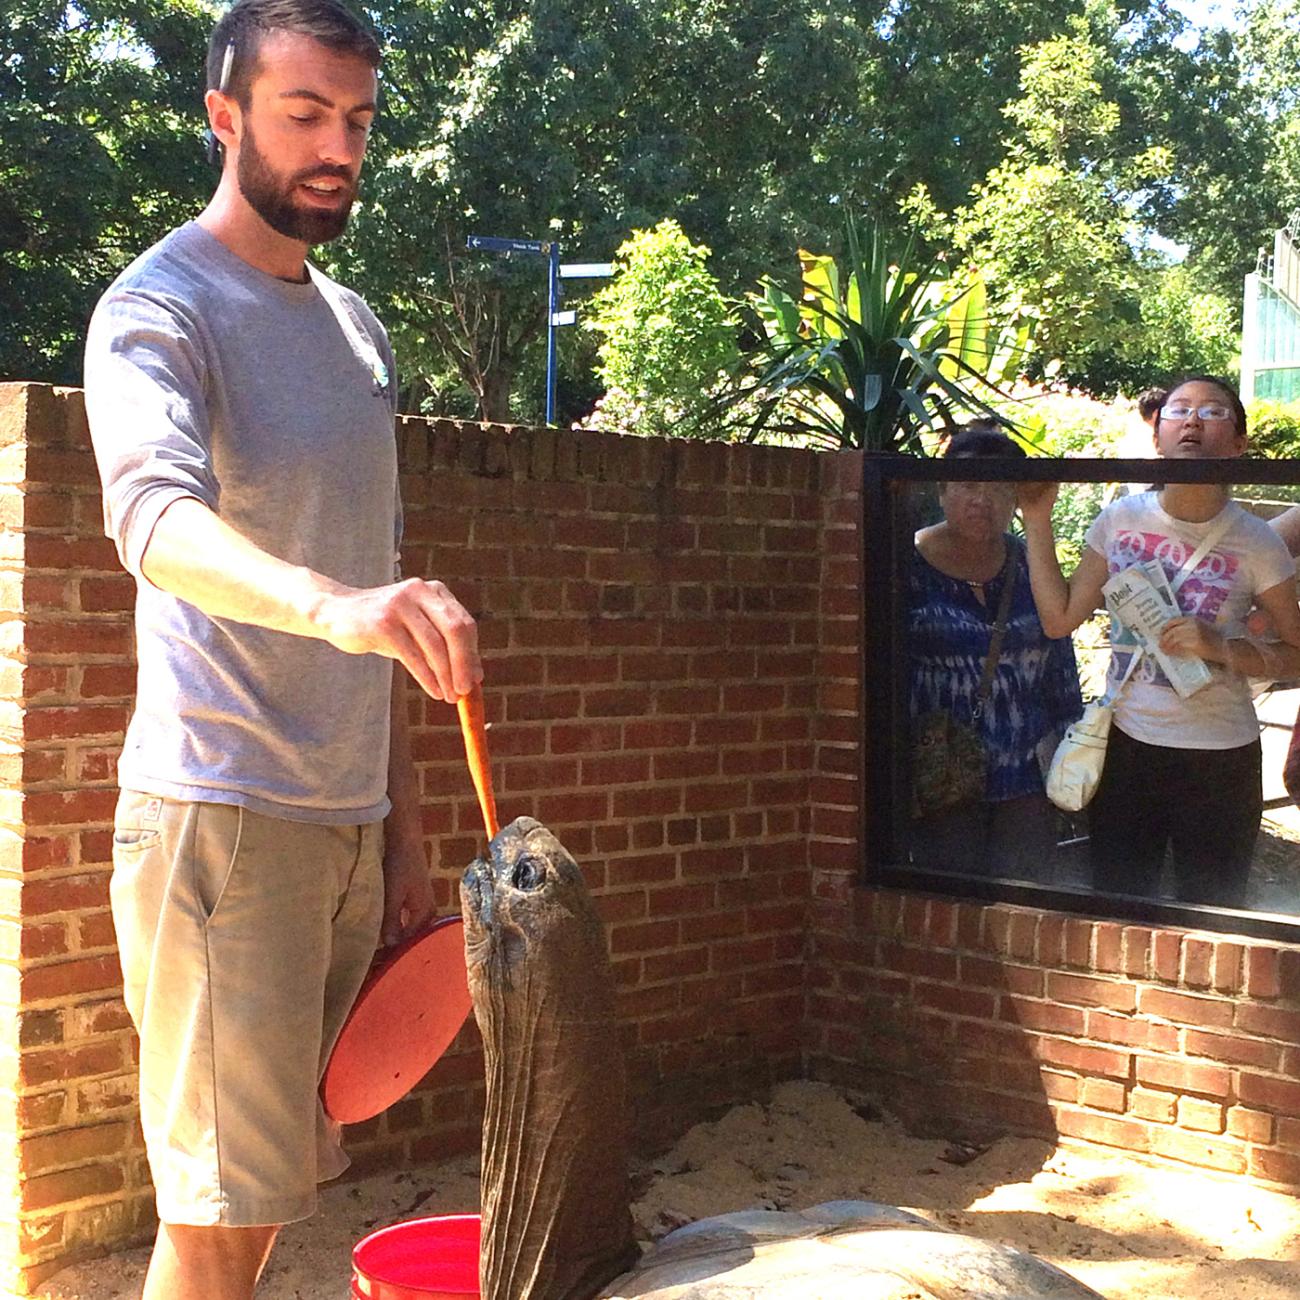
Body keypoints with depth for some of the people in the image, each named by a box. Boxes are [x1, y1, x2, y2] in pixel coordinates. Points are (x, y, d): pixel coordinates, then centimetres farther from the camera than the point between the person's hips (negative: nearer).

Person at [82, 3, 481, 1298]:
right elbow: (156, 517, -29)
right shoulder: (161, 307, -7)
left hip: (348, 819, 7)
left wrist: (401, 824, 17)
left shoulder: (356, 325, 16)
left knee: (268, 1186, 13)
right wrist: (335, 603, -48)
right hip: (221, 813, -7)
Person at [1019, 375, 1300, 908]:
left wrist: (1222, 648, -19)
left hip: (1220, 759, -2)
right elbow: (1060, 618, 4)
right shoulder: (1120, 520, 0)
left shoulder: (1255, 542, -7)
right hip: (1126, 744, 2)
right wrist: (1038, 522, 0)